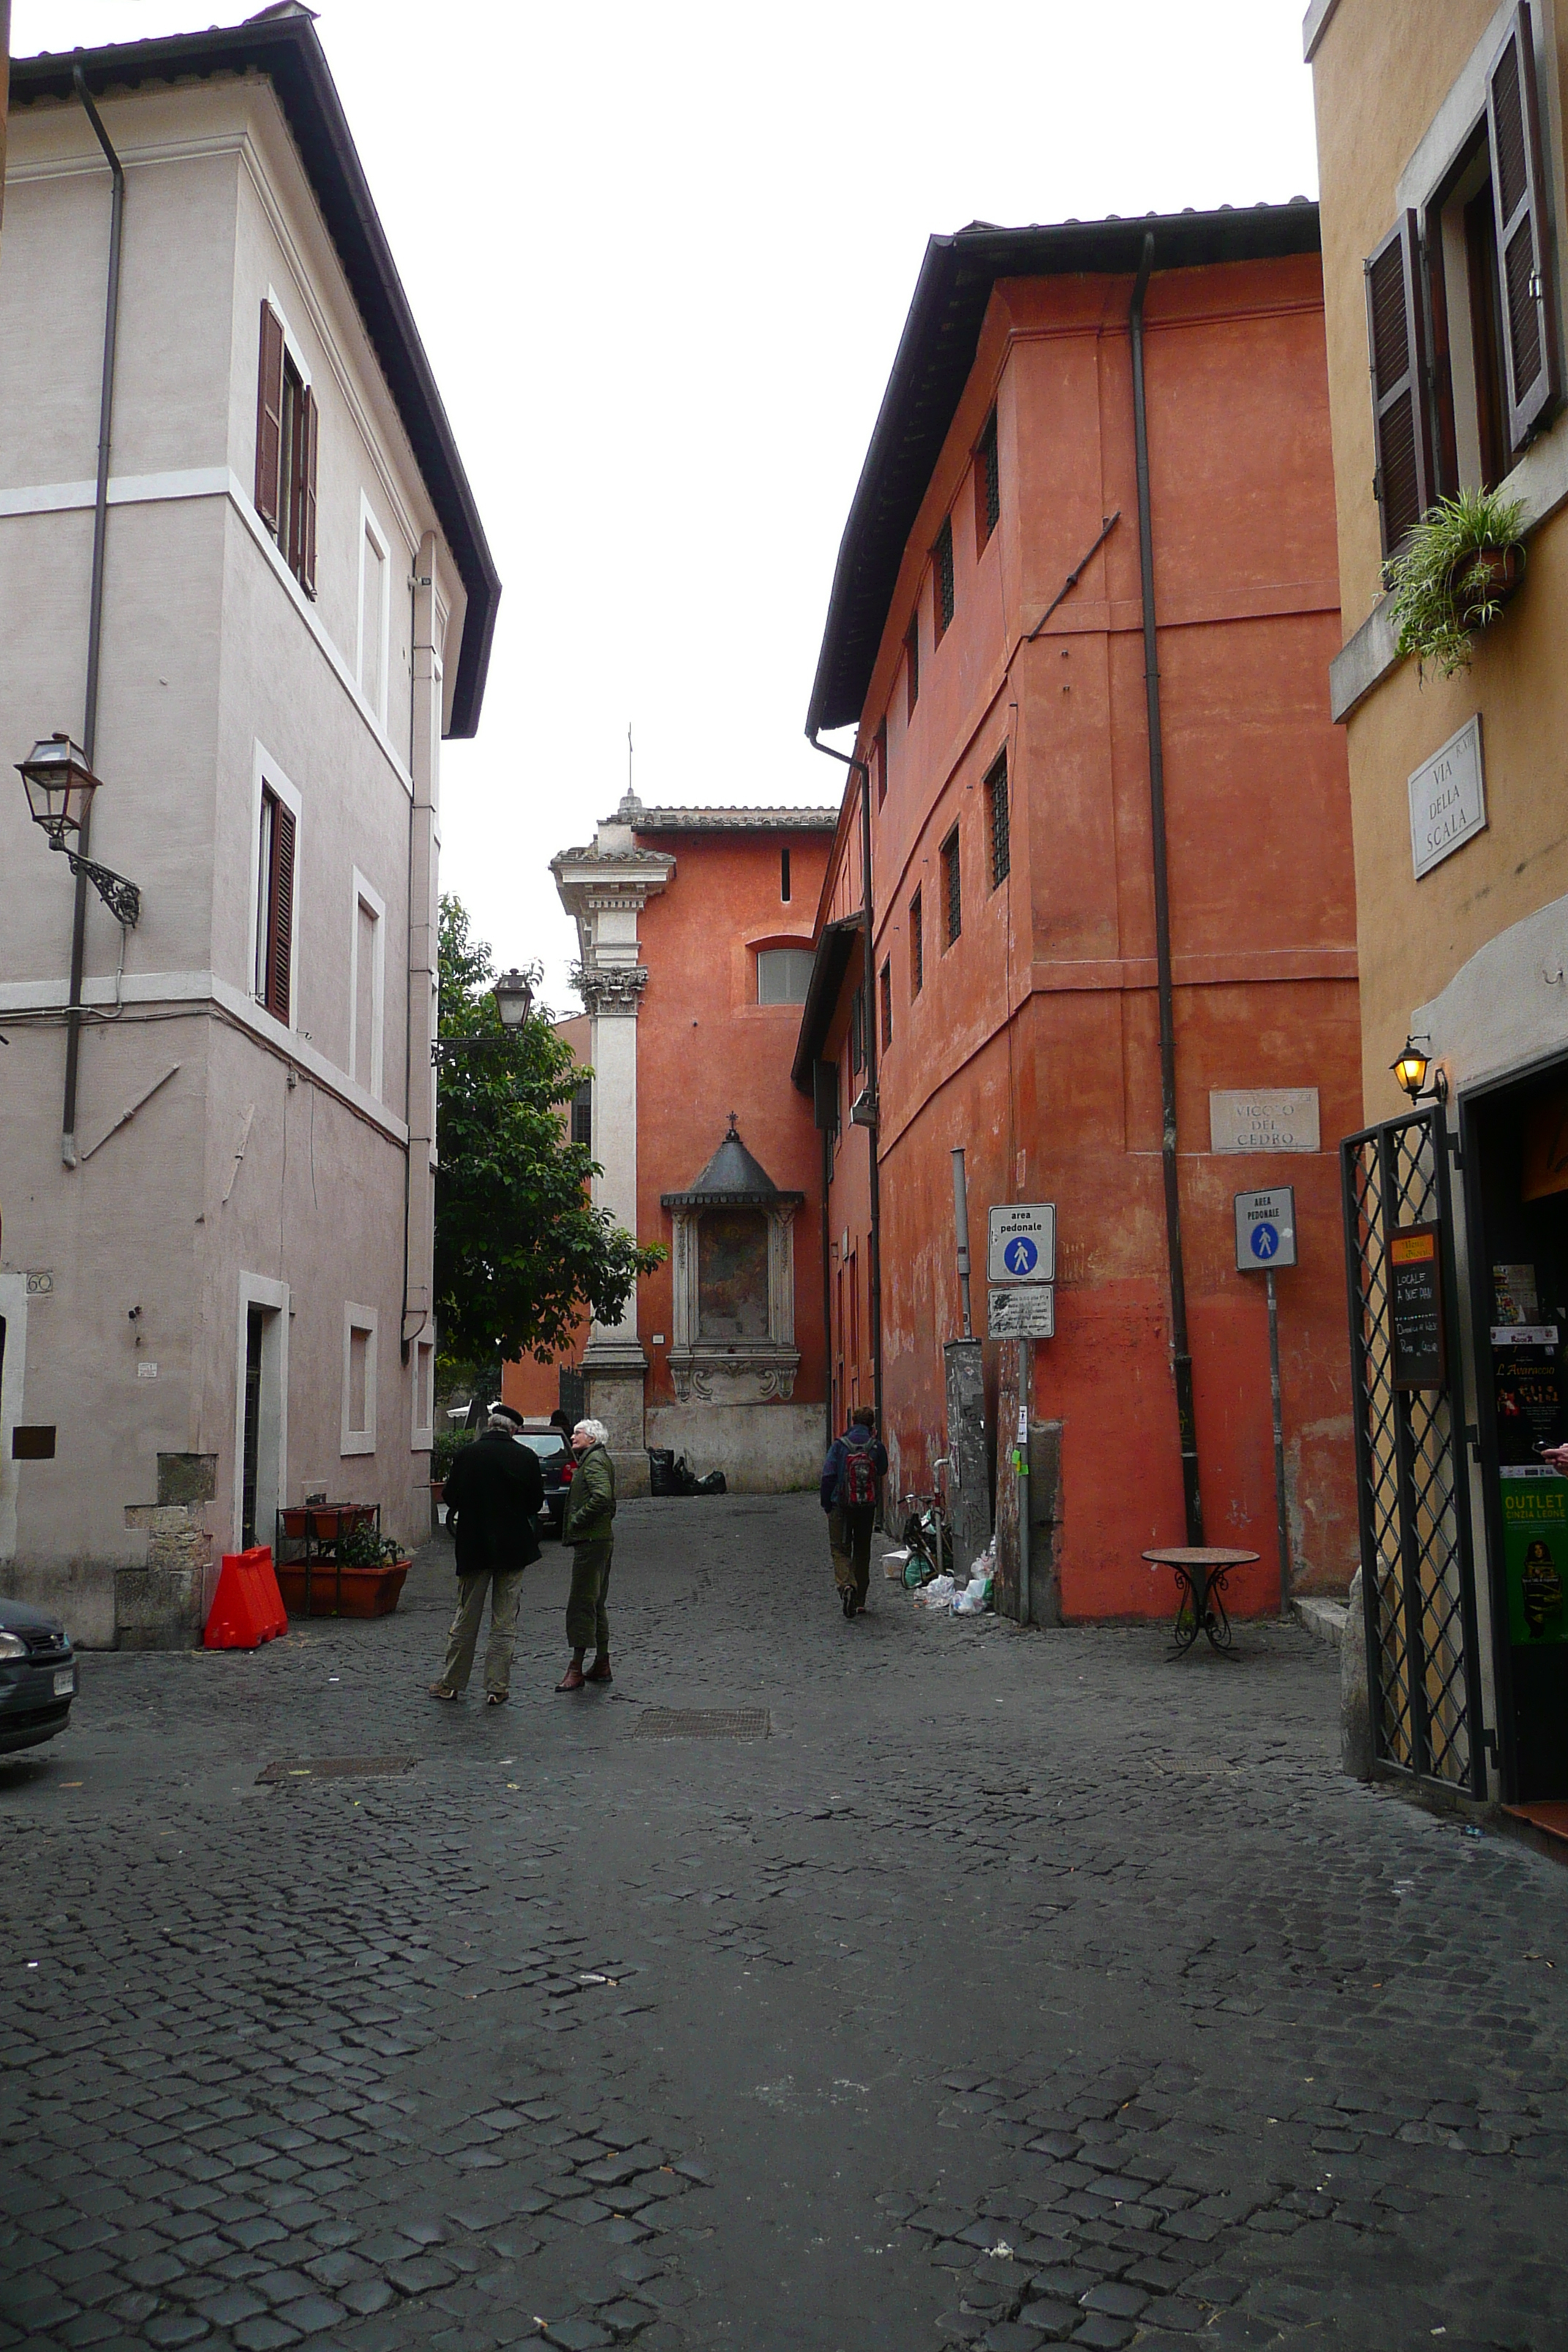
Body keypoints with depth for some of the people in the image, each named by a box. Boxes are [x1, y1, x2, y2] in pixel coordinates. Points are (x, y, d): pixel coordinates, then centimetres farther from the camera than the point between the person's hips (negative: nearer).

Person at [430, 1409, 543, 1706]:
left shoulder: (467, 1454, -5)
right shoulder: (526, 1456, -5)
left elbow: (451, 1499, 0)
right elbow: (537, 1503, 0)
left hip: (473, 1547, 0)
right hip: (513, 1548, 0)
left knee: (466, 1619, 11)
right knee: (505, 1623, 6)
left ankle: (452, 1683, 18)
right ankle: (497, 1688, 7)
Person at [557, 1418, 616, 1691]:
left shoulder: (594, 1461, -12)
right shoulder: (602, 1460, 21)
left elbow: (602, 1496, -27)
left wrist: (577, 1520, -17)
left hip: (591, 1542, -11)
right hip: (602, 1539, 11)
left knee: (581, 1603, -9)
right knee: (595, 1604, 15)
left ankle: (576, 1670, -8)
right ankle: (602, 1665, 20)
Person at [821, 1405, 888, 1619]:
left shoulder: (839, 1445, -8)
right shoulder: (877, 1447, -4)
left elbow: (828, 1476, -9)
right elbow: (883, 1471, 13)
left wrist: (827, 1505, 2)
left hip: (842, 1507, -2)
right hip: (867, 1507, 2)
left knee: (840, 1549, 5)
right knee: (862, 1552, 15)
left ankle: (846, 1585, -22)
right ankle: (859, 1600, 19)